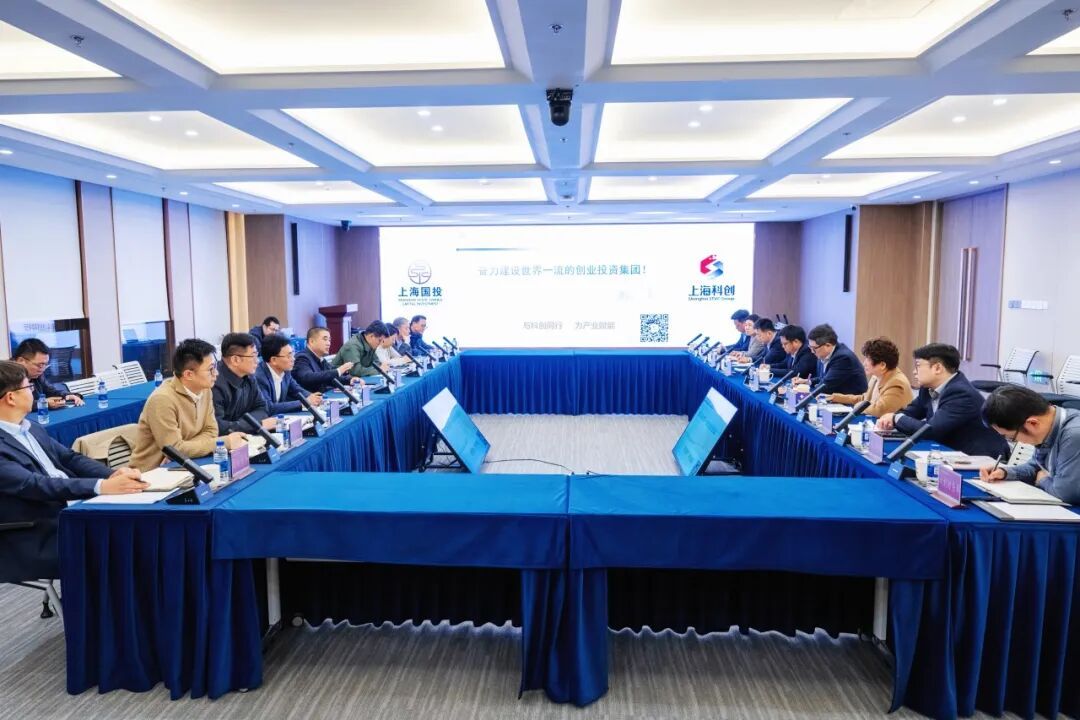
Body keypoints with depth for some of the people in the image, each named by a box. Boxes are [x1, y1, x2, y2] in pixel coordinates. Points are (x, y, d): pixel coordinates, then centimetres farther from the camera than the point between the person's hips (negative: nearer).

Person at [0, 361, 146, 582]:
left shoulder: (32, 429, 15)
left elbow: (70, 458, 13)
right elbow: (34, 485, -24)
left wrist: (113, 475, -7)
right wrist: (102, 486, -34)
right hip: (40, 539, -8)